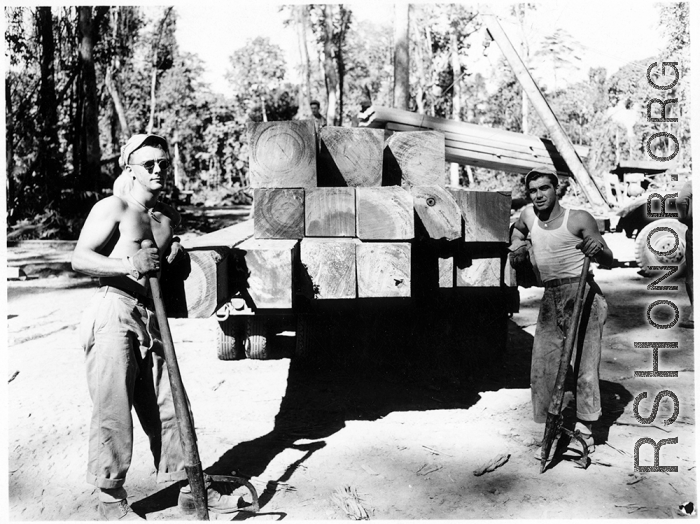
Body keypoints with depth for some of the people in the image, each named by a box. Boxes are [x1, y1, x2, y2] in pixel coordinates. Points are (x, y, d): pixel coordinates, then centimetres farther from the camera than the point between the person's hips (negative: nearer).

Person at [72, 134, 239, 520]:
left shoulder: (169, 217, 17)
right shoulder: (113, 208, -3)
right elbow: (80, 259, -12)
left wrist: (177, 258, 5)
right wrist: (129, 265, -26)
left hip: (151, 317, 6)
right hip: (113, 313, -6)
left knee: (168, 404, 9)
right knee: (113, 409, -2)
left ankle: (189, 485, 19)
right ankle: (111, 497, 12)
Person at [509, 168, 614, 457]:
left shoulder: (579, 219, -4)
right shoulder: (528, 215, 9)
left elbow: (608, 261, -3)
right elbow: (517, 229, 35)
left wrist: (599, 250, -25)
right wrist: (516, 248, 15)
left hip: (582, 294, -5)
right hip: (551, 299, 5)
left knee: (584, 363, -6)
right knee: (543, 366, 4)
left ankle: (584, 429, 5)